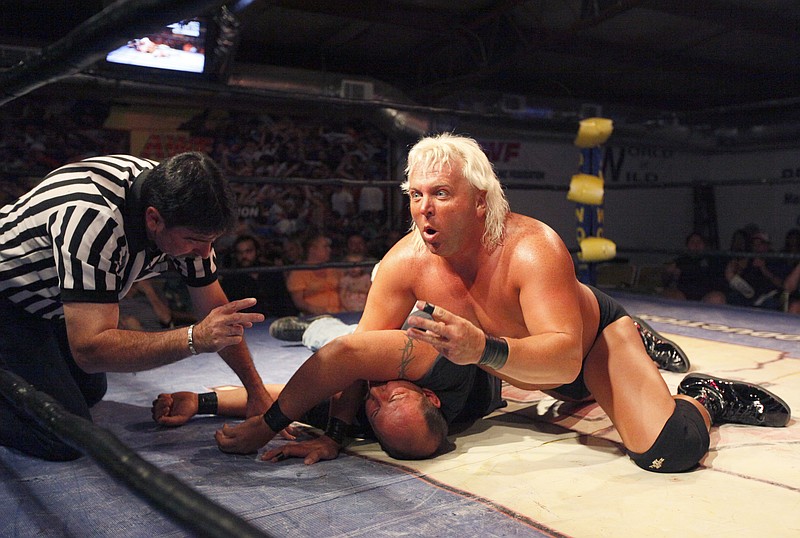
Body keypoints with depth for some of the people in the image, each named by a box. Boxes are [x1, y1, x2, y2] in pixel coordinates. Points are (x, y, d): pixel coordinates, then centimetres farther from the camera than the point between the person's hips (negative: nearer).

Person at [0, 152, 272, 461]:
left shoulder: (177, 204, -14)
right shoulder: (95, 218, -38)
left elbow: (216, 310, -5)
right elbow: (90, 350, -39)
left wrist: (256, 391, -4)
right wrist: (195, 339, -47)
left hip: (46, 305, 8)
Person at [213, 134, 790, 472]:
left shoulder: (533, 247, -39)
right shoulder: (405, 261, -25)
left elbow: (566, 356, -46)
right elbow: (360, 350, -16)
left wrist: (484, 350, -62)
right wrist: (336, 428, -28)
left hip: (593, 336, -5)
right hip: (520, 363, 5)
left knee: (669, 449, -23)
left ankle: (704, 397, 12)